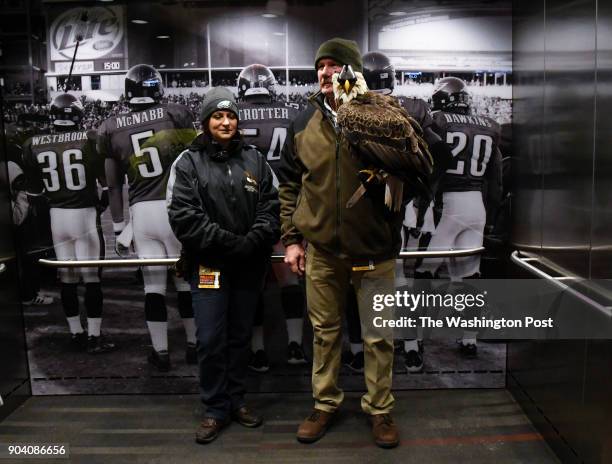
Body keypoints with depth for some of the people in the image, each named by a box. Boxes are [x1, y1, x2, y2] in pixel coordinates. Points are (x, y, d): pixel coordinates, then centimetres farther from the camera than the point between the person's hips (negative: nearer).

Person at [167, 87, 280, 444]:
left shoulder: (255, 159, 9)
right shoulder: (188, 163, 0)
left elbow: (271, 206, 4)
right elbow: (184, 215, -10)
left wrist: (253, 242, -12)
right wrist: (229, 242, -15)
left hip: (250, 265, 3)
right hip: (209, 264, -3)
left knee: (241, 336, 13)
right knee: (211, 340, -1)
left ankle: (237, 401, 28)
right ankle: (216, 409, 16)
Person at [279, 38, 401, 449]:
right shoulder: (304, 124, 3)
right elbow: (289, 184, 8)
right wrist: (292, 238, 4)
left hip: (374, 247, -2)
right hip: (321, 248, 3)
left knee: (378, 336, 10)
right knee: (325, 331, 15)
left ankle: (380, 408, 29)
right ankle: (326, 404, 32)